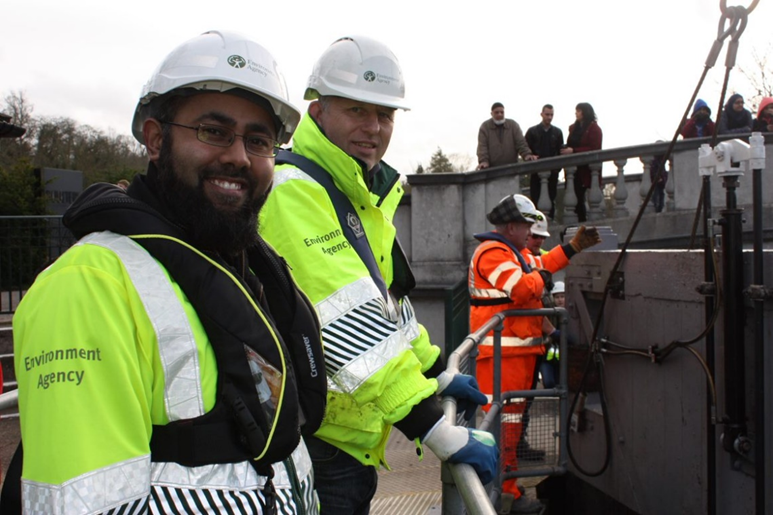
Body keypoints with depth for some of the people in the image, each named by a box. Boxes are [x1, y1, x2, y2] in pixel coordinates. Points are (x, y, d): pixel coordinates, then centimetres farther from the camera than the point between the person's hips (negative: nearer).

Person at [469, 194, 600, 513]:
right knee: (505, 417, -9)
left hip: (517, 349, 12)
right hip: (503, 352, -12)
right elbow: (523, 288, -25)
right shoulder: (493, 254, -16)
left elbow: (541, 266, 26)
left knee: (512, 413, 18)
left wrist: (574, 247, 23)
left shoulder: (511, 252, 20)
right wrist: (542, 278, -5)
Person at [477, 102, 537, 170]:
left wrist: (526, 154, -19)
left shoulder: (513, 125, 7)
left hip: (512, 168, 2)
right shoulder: (484, 127, 3)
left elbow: (521, 142, 0)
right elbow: (482, 146, -6)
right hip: (492, 169, -2)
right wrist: (484, 161, -22)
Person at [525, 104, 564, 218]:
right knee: (535, 199, -2)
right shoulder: (532, 131, 6)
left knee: (551, 199, 3)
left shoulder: (557, 132, 11)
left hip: (552, 171, 2)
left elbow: (560, 151, 7)